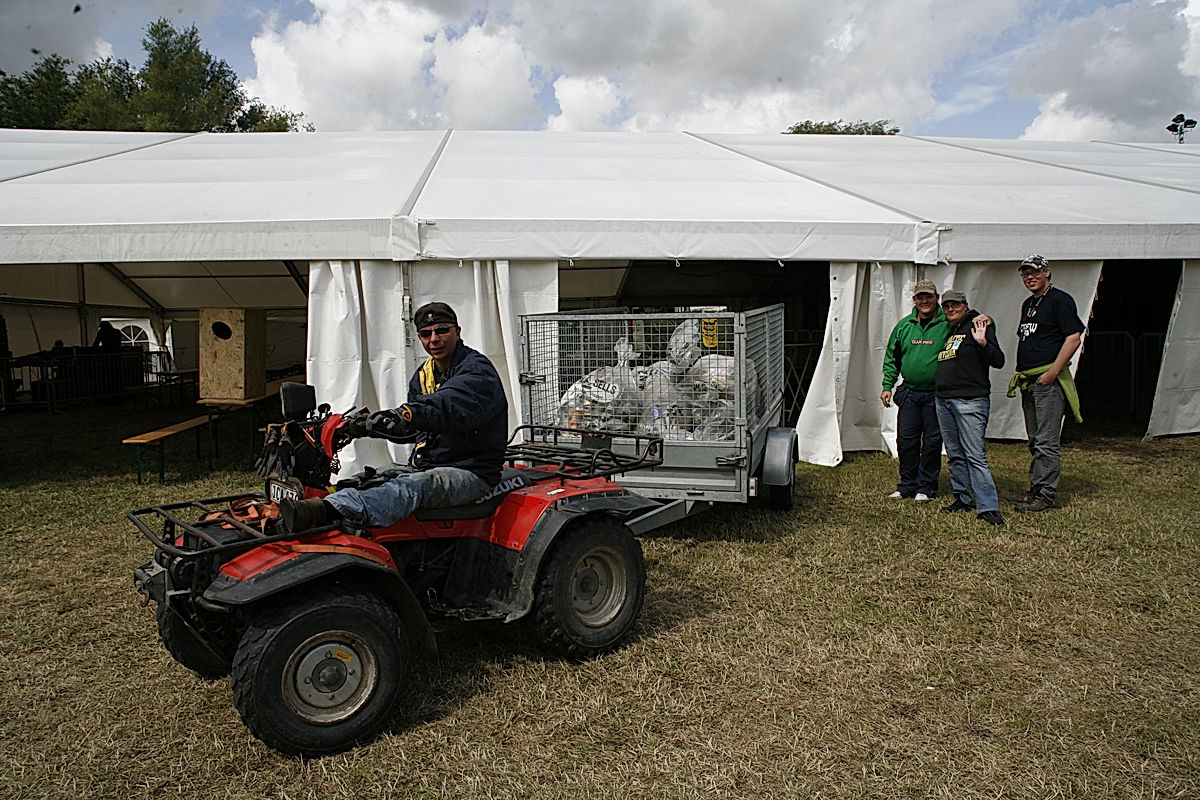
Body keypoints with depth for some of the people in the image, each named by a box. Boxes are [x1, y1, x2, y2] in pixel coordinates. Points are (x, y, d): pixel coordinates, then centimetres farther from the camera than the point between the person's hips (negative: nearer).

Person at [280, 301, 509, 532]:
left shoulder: (478, 370, -10)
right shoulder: (424, 374, 18)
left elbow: (452, 406, -33)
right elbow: (411, 429, 22)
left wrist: (406, 413, -49)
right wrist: (370, 425, 5)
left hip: (469, 473, -9)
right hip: (423, 465, 10)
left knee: (412, 487, -36)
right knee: (362, 482, -7)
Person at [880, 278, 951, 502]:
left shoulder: (947, 325, -2)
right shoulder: (904, 325, 9)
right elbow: (891, 358, 14)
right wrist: (887, 386, 7)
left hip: (936, 394, -3)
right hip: (909, 393, 3)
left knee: (932, 442, 4)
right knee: (906, 441, 6)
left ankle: (926, 487, 15)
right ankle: (907, 485, 19)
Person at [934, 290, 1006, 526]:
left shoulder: (977, 326, -4)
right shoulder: (948, 331, 19)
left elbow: (998, 362, -12)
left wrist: (982, 342, -25)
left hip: (970, 400, -8)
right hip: (944, 400, 8)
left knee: (975, 455, -12)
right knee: (955, 454, 12)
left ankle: (988, 506, -10)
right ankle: (963, 499, 22)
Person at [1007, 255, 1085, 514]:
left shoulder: (1060, 300, -8)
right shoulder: (1028, 304, 19)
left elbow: (1073, 337, -16)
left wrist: (1052, 373, -19)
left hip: (1049, 380, -9)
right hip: (1028, 382, 9)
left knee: (1047, 441, -7)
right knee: (1035, 441, 14)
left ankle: (1046, 495, -3)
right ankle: (1035, 490, 22)